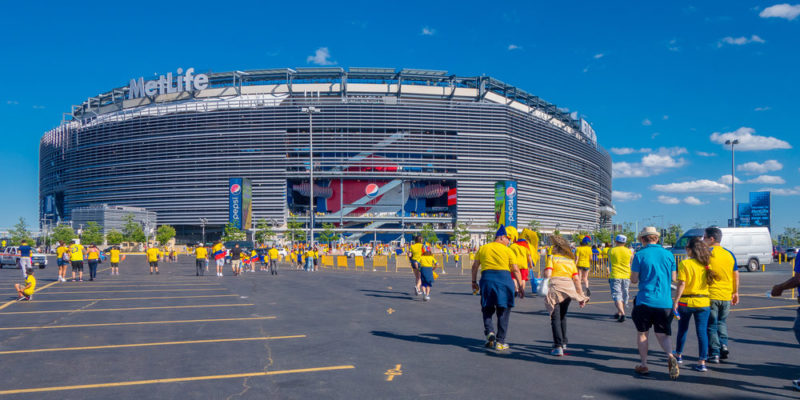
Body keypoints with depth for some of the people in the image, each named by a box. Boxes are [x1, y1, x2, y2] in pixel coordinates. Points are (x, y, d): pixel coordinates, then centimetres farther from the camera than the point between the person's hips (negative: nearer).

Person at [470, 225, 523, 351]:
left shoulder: (483, 248, 12)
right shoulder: (508, 251, 5)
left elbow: (474, 266, 11)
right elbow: (516, 270, 0)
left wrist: (474, 281, 19)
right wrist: (520, 286, 4)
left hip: (487, 278, 2)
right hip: (504, 278, -2)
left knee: (487, 309, 15)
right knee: (503, 312, 7)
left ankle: (489, 332, -7)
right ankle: (500, 342, 7)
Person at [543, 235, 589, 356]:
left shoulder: (552, 258, 6)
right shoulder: (571, 260, 18)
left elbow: (547, 273, -11)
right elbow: (576, 279, 11)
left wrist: (544, 285, -2)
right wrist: (581, 297, 12)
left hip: (555, 288, -5)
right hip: (569, 288, 5)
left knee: (555, 318, -4)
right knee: (562, 316, 24)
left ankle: (558, 346, -13)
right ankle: (563, 342, 34)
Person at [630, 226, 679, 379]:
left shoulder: (640, 255, -7)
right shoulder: (668, 255, 4)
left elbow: (634, 279, -6)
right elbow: (673, 278, 10)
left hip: (645, 301, -2)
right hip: (665, 302, 3)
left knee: (643, 333, 13)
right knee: (662, 334, 12)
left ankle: (644, 365, 18)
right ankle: (670, 356, -15)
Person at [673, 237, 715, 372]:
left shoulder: (684, 264, -12)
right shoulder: (706, 264, 0)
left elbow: (681, 284, -15)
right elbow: (710, 282, 4)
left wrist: (675, 301, -11)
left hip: (685, 301, -2)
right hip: (703, 302, 2)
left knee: (682, 329, 17)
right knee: (702, 331, 4)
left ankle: (679, 355, 34)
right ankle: (702, 362, 1)